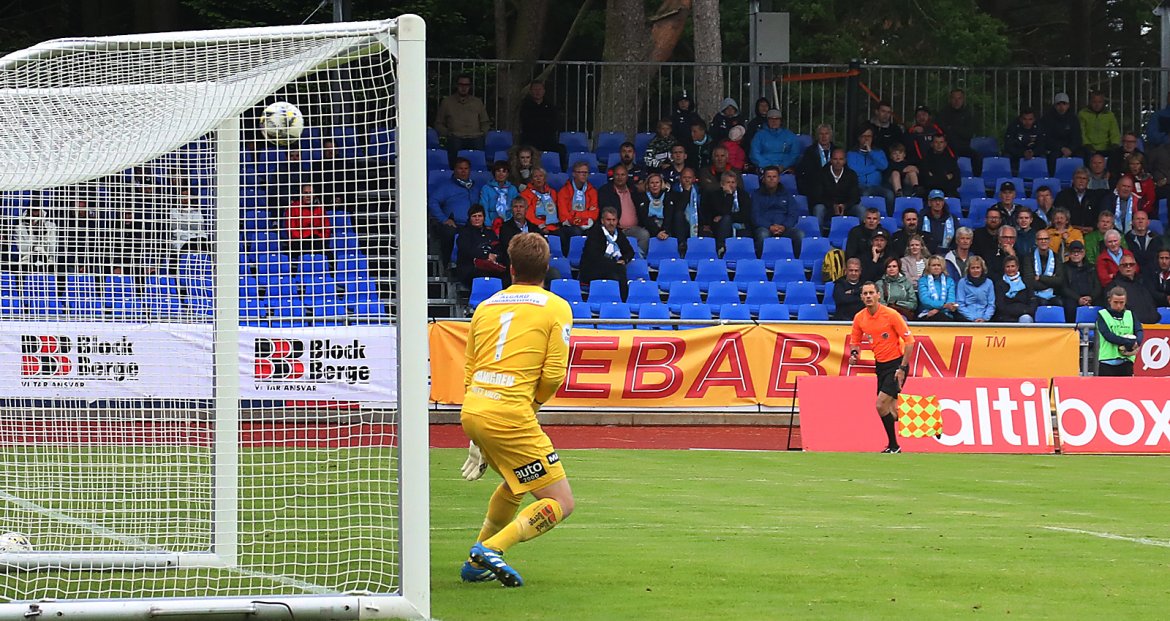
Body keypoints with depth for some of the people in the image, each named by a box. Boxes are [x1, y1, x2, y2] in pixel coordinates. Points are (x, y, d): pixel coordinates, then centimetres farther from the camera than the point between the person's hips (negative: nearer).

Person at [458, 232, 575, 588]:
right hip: (509, 414, -7)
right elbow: (554, 374, -6)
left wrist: (477, 438, 27)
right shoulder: (556, 308, 1)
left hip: (471, 411, 7)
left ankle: (476, 564, 33)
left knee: (515, 483, 32)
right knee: (560, 503, -1)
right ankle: (493, 547, -19)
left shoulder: (485, 307, 17)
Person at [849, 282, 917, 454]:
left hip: (896, 364, -6)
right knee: (890, 409, 10)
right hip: (880, 365, 6)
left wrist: (902, 368, -18)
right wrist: (854, 353, -10)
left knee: (881, 406, -14)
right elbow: (855, 341, 13)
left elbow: (909, 340, -14)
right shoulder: (859, 318, -1)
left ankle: (893, 446, -3)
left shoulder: (891, 315, -17)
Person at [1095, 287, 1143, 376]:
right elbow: (1107, 335, -14)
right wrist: (1129, 343, -23)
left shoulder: (1130, 315, 12)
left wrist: (1136, 343, -25)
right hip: (1107, 360, -3)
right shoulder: (1102, 315, 1)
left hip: (1126, 360, 3)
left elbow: (1139, 331, -1)